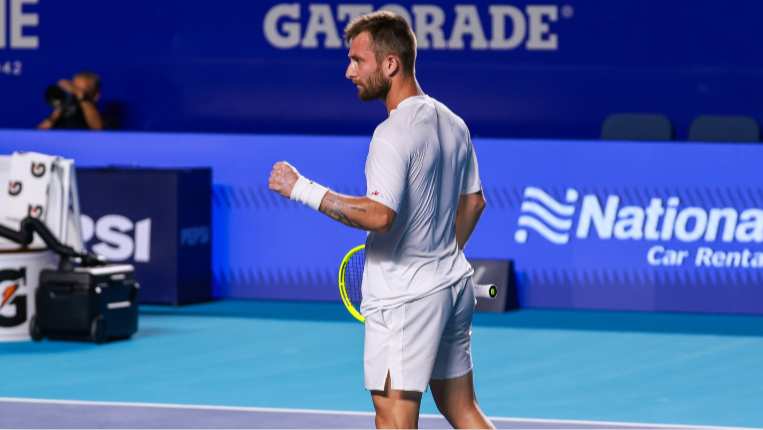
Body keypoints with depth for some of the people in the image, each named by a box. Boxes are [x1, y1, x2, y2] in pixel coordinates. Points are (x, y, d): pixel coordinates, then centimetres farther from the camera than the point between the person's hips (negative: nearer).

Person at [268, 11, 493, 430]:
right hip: (453, 285, 9)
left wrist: (303, 189, -25)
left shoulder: (394, 134, -20)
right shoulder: (453, 124, 9)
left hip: (404, 297, -9)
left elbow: (379, 215, -31)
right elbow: (473, 201, 20)